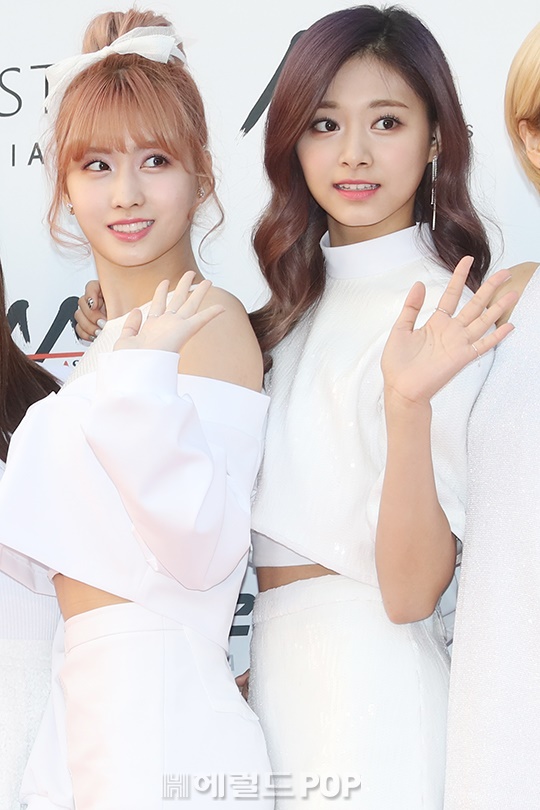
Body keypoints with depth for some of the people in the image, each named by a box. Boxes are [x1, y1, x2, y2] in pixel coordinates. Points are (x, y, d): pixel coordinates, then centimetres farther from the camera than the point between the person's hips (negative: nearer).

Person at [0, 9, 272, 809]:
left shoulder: (210, 322, -11)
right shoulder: (114, 338, 13)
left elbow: (205, 547, -21)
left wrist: (147, 373, -24)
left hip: (160, 689, -8)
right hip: (87, 686, 8)